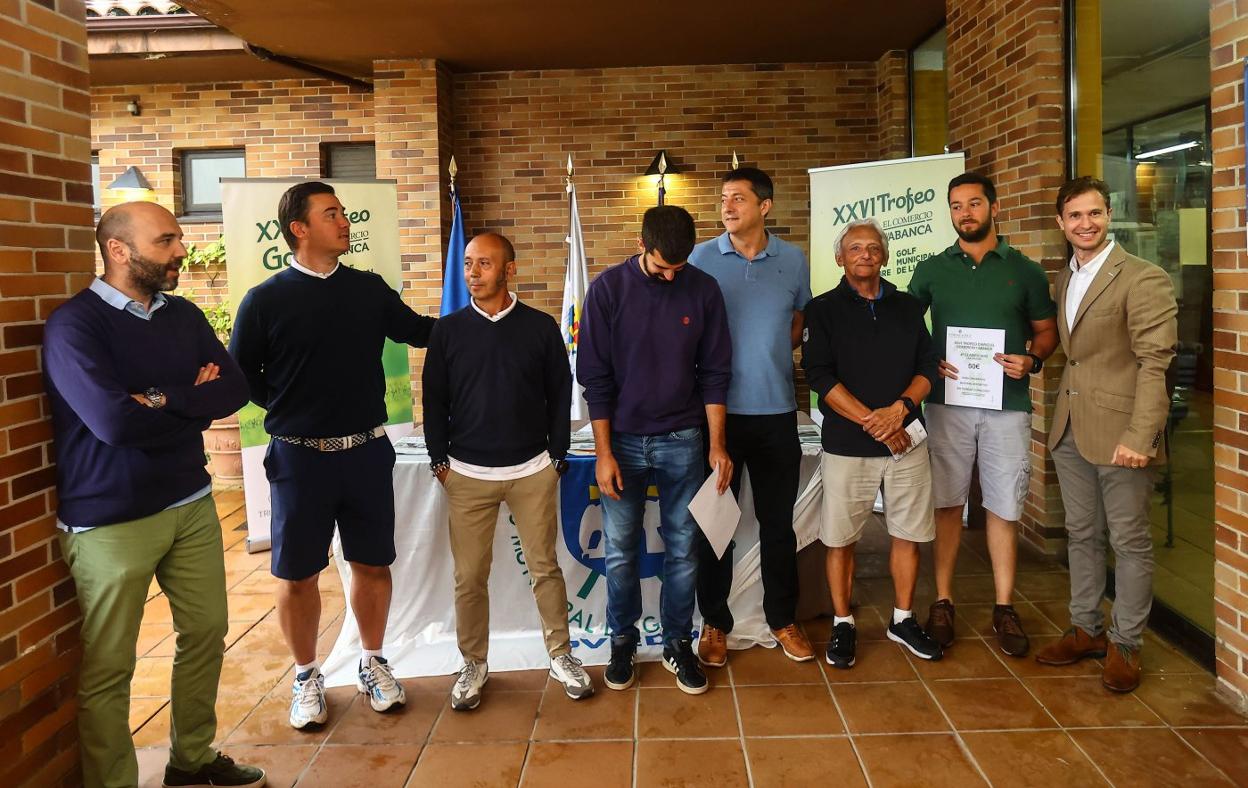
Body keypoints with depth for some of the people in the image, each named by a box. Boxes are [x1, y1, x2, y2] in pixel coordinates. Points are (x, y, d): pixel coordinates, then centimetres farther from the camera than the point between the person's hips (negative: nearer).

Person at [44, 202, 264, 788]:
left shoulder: (184, 315, 6)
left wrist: (164, 400, -19)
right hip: (110, 520, -6)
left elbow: (234, 389, -4)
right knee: (108, 668, 5)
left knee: (206, 634, 16)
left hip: (192, 503, 6)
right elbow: (114, 420, -25)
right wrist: (194, 406, -10)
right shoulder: (74, 323, -13)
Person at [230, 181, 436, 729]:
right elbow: (242, 375, 1)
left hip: (367, 452, 3)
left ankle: (372, 664, 31)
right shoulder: (264, 301, -7)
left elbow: (418, 330, 16)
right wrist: (290, 410, -1)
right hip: (299, 457, -3)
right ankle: (306, 678, 28)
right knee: (298, 574, 8)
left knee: (372, 564, 12)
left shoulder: (369, 289, 3)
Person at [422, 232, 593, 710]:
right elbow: (434, 400, 6)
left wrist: (556, 455, 2)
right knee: (469, 576, 6)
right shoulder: (447, 331, 2)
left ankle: (561, 656, 22)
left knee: (545, 567, 7)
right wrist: (440, 461, 3)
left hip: (533, 472, 0)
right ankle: (474, 665, 22)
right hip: (467, 474, 1)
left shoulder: (541, 327, 0)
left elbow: (560, 394, 5)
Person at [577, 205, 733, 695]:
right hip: (623, 440, -1)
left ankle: (678, 643, 24)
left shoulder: (703, 290, -3)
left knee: (682, 549, 7)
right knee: (620, 551, 7)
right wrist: (603, 452, -8)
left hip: (682, 441, 1)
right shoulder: (608, 289, -7)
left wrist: (717, 445, -3)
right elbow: (595, 378, -5)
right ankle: (622, 641, 26)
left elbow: (714, 373, 2)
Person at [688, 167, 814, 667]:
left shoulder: (793, 260, 4)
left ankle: (783, 619, 27)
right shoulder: (701, 258, -1)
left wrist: (772, 358, 3)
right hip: (717, 409, -1)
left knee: (778, 522, 11)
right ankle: (715, 622, 22)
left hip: (776, 410, 2)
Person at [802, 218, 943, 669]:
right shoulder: (823, 310, 1)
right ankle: (843, 625, 17)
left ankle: (903, 619, 26)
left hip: (906, 440, 3)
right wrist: (872, 421, -15)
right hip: (846, 444, -3)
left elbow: (928, 366, 7)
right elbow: (819, 375, -9)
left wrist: (900, 408, -13)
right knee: (840, 538, 2)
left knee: (908, 533, 9)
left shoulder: (908, 307, 12)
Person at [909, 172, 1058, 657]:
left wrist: (1032, 359, -10)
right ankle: (942, 603, 15)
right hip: (947, 403, 0)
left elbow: (1047, 331, 11)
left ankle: (1004, 609, 15)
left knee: (1003, 508, 4)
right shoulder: (931, 270, 7)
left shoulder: (1025, 271, 6)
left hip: (1007, 404, 0)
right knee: (946, 504, 5)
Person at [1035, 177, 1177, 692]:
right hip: (1070, 430, 7)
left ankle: (1125, 644, 19)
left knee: (1129, 541, 5)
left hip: (1120, 431, -6)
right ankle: (1085, 629, 30)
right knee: (1082, 534, 16)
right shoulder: (1063, 280, 12)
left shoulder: (1143, 279, -10)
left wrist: (1139, 436, -22)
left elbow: (1155, 363, -15)